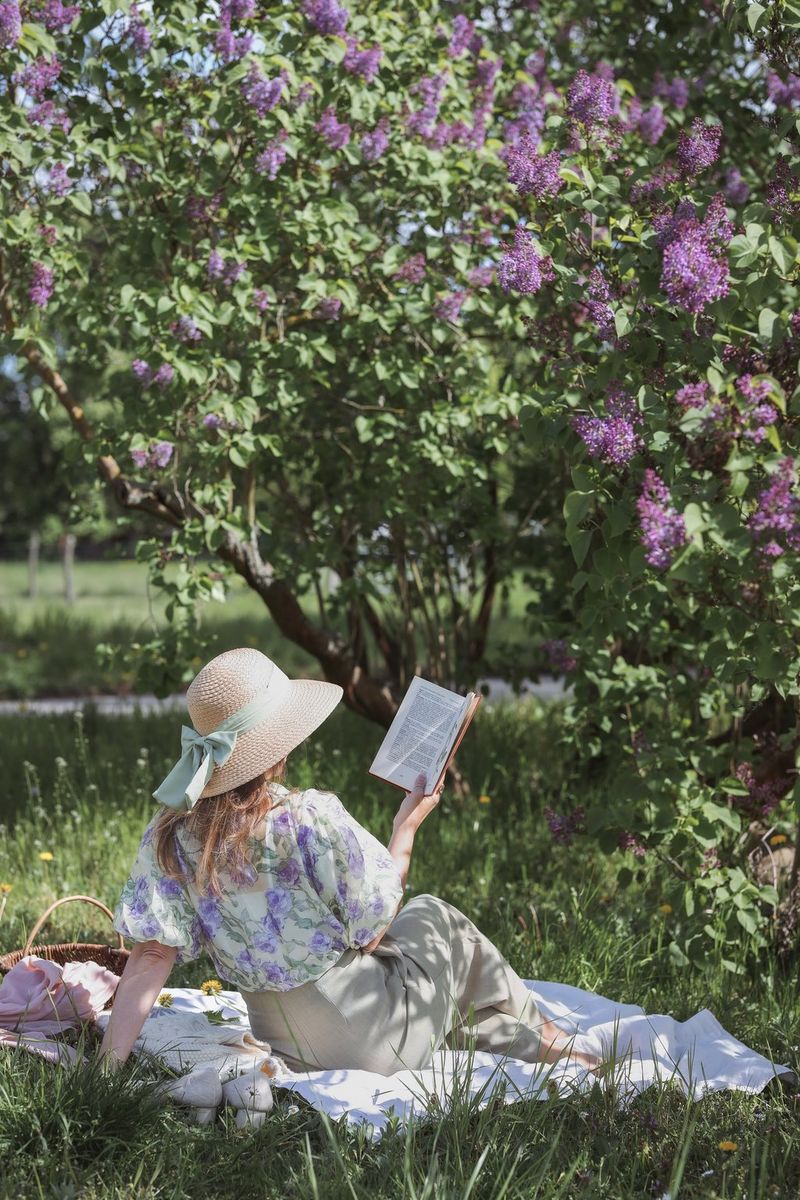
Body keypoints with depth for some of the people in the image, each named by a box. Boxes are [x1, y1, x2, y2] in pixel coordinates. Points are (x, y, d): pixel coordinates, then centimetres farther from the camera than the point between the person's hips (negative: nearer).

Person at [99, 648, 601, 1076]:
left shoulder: (172, 832, -9)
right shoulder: (312, 817, -25)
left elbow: (152, 954, -12)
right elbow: (372, 933, -14)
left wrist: (108, 1064, -8)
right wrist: (407, 827, -2)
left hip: (284, 1046, 6)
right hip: (374, 1042, -6)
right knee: (437, 917, 26)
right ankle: (543, 1038, 44)